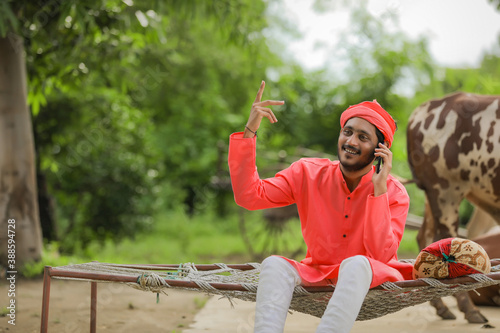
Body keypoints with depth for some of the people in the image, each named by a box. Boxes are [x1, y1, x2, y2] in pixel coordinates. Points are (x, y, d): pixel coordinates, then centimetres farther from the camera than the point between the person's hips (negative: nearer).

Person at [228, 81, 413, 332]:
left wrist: (379, 189, -24)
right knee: (274, 264, -26)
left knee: (356, 264, -35)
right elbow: (249, 196, -10)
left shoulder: (395, 194, -8)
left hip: (371, 278, -2)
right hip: (317, 272, 3)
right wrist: (248, 133, -16)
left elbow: (381, 256, -20)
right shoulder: (308, 174, -2)